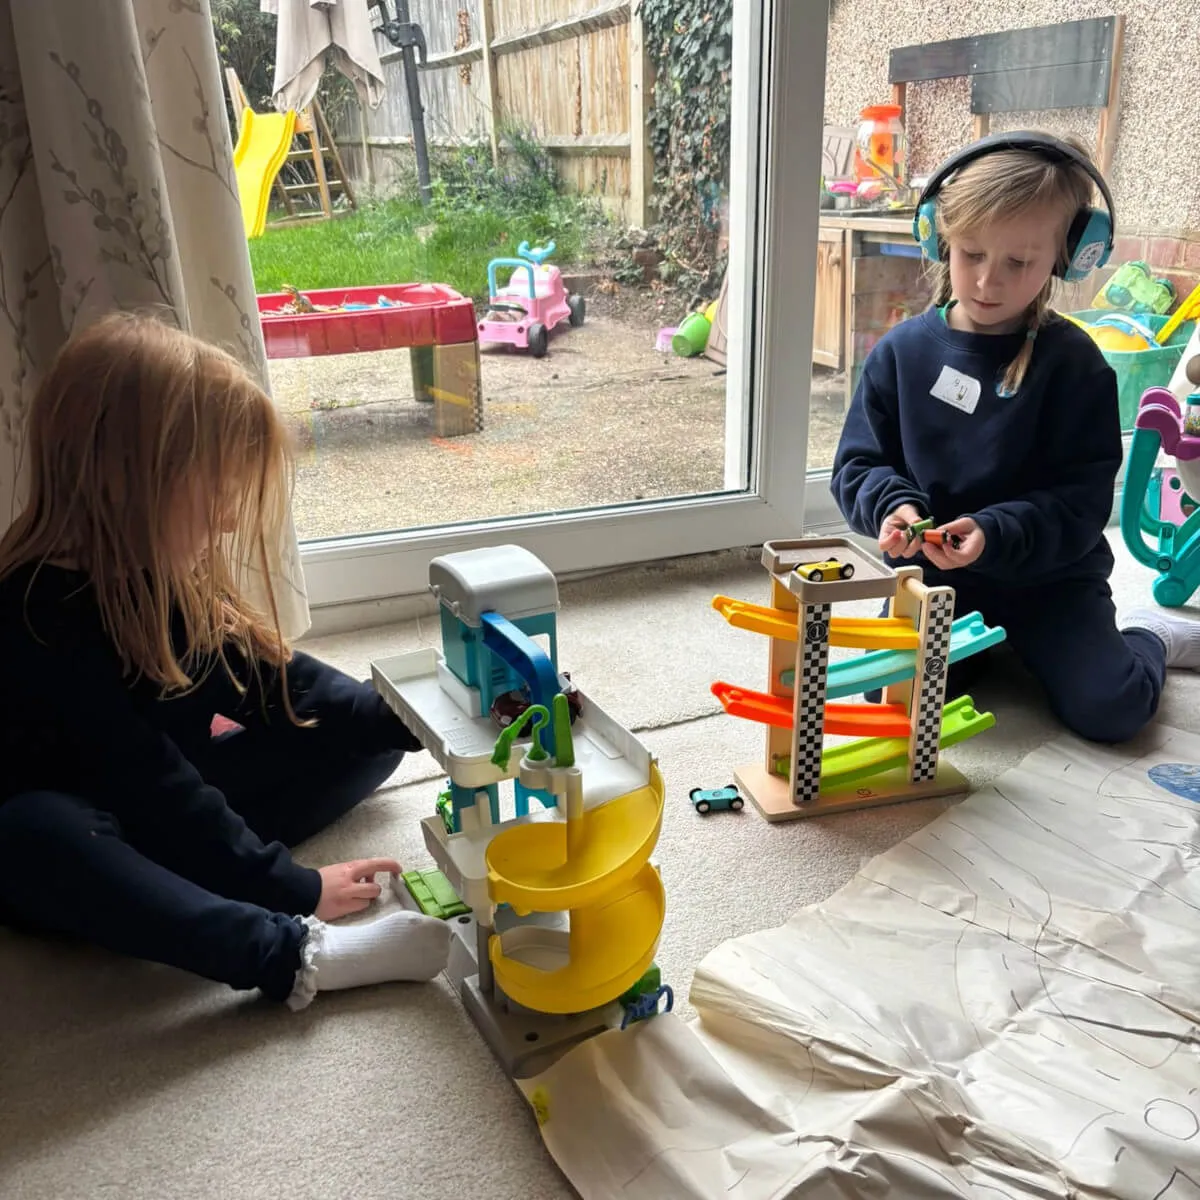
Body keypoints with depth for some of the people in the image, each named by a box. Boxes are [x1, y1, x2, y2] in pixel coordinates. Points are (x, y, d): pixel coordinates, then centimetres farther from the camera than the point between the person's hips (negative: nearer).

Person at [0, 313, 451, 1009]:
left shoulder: (166, 572, -4)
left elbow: (272, 678, -1)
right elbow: (145, 784, -28)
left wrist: (409, 721, -11)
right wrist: (291, 887, -25)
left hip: (175, 813, 7)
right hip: (64, 842, -7)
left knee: (364, 736, -3)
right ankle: (296, 956, -43)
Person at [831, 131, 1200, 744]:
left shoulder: (1075, 363, -9)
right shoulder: (903, 350, -2)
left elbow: (1082, 500, -12)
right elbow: (858, 463, 1)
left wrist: (994, 534, -28)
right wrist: (894, 504, -20)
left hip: (1050, 577, -1)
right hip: (934, 573, 2)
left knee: (1111, 709, -15)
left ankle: (1145, 637, 22)